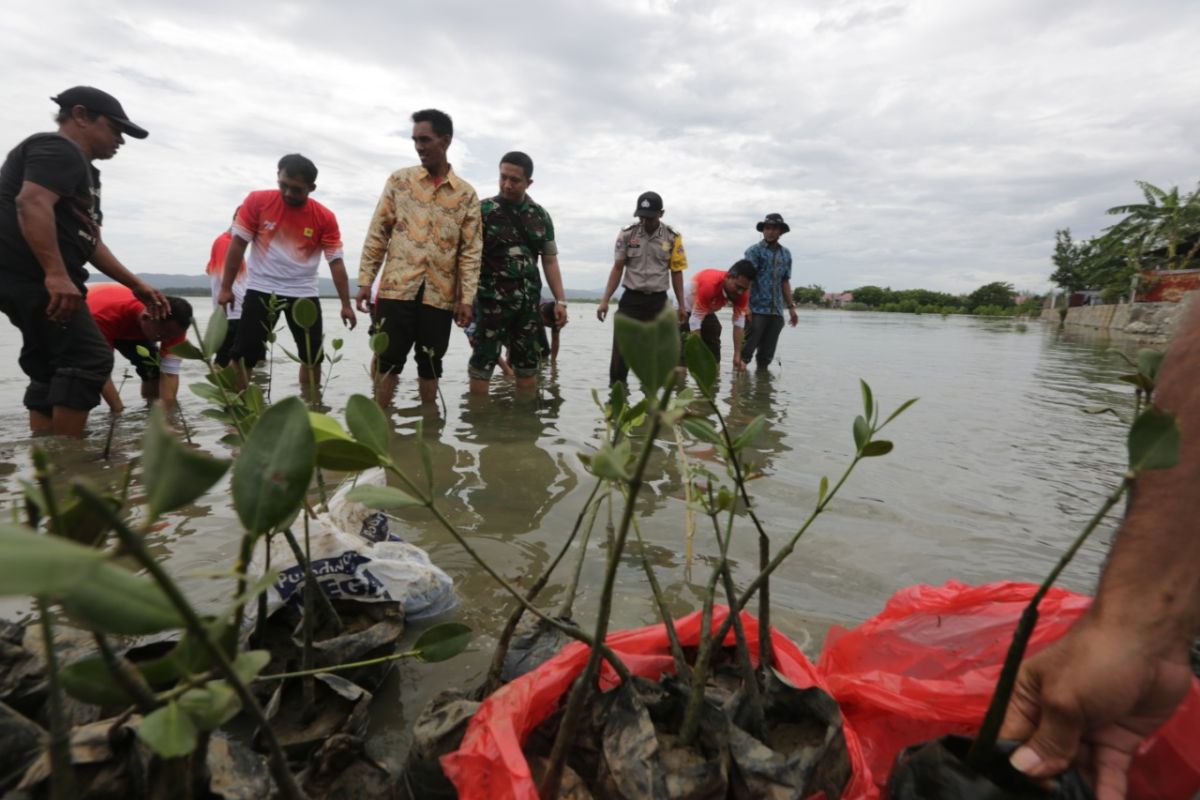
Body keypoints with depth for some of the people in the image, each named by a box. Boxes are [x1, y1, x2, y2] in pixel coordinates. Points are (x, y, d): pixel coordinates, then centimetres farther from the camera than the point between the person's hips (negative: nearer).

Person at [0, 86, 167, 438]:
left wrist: (136, 284, 22)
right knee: (88, 360, -14)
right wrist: (56, 275, -31)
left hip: (33, 280, 11)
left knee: (52, 370, 10)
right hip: (33, 276, -11)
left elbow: (90, 242, 27)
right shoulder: (59, 149, -5)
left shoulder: (81, 168, 27)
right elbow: (31, 203, -23)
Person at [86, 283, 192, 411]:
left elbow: (170, 373, -35)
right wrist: (118, 411, -50)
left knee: (153, 367, -12)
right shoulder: (105, 315, -46)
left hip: (129, 328, 3)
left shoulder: (173, 325, -35)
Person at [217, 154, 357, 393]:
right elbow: (238, 244, -1)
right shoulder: (257, 201, -7)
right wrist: (226, 287, -2)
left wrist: (346, 305, -8)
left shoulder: (324, 218, -7)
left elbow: (336, 261, -4)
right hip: (261, 289, -1)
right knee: (242, 355, -2)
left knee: (313, 357, 4)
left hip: (304, 293, 1)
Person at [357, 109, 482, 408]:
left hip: (440, 295, 1)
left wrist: (467, 298, -5)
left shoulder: (467, 194, 6)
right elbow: (377, 233, 6)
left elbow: (471, 250, 3)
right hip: (397, 288, 0)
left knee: (430, 364, 9)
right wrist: (365, 280, -1)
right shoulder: (399, 180, 7)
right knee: (388, 360, 1)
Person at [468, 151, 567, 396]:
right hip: (491, 301, -4)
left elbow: (550, 260, 12)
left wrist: (560, 300, 5)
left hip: (528, 302, 4)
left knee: (528, 366, 11)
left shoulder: (540, 216, 9)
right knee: (482, 364, -2)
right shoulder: (484, 211, -2)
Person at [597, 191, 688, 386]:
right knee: (620, 351, -5)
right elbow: (617, 269, 5)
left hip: (658, 301, 0)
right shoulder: (627, 235, 0)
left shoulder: (672, 238, -1)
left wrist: (681, 305, 5)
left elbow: (676, 273, 6)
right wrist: (605, 300, -1)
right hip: (630, 299, 0)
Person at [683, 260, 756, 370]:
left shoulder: (740, 290, -19)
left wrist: (737, 356, -20)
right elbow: (695, 321, -37)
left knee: (714, 346, 8)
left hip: (707, 312, 7)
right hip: (685, 310, -7)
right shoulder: (709, 284, -39)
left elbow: (739, 322, -16)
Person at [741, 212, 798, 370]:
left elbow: (785, 282, 21)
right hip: (756, 310, -5)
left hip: (776, 311, 5)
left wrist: (791, 307, 17)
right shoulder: (754, 250, -1)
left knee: (767, 354, 8)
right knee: (746, 350, -5)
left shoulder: (786, 254, 15)